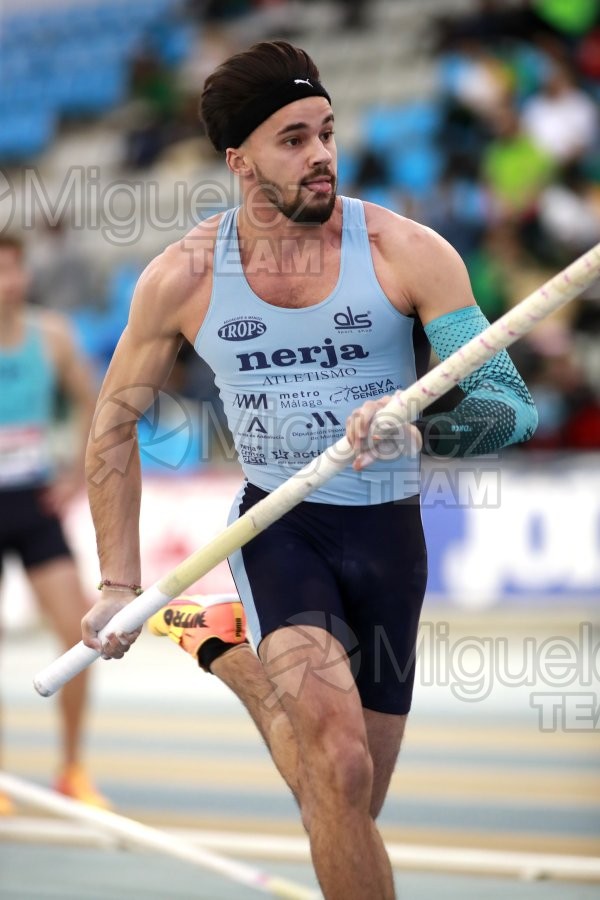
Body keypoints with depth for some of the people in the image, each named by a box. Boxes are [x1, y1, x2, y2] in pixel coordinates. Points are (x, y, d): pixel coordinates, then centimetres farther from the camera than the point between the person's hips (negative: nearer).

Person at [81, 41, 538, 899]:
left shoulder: (409, 254, -12)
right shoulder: (182, 278, -6)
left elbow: (512, 403, -16)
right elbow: (116, 417, 9)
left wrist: (418, 431, -37)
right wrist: (119, 583, 6)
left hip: (389, 536, 2)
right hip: (278, 528, -2)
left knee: (345, 810, 14)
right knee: (341, 766, -29)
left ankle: (230, 653, 41)